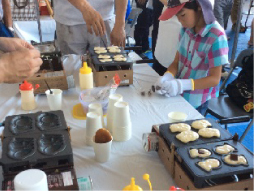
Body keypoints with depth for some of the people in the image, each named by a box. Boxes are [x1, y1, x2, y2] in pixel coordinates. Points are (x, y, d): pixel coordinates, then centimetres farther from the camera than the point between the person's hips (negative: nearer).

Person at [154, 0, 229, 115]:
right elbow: (177, 62, 2)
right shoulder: (186, 29, -4)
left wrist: (182, 85, -32)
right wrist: (167, 77, -19)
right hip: (179, 95, 5)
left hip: (196, 102, -5)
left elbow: (215, 79, -20)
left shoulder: (216, 37, -22)